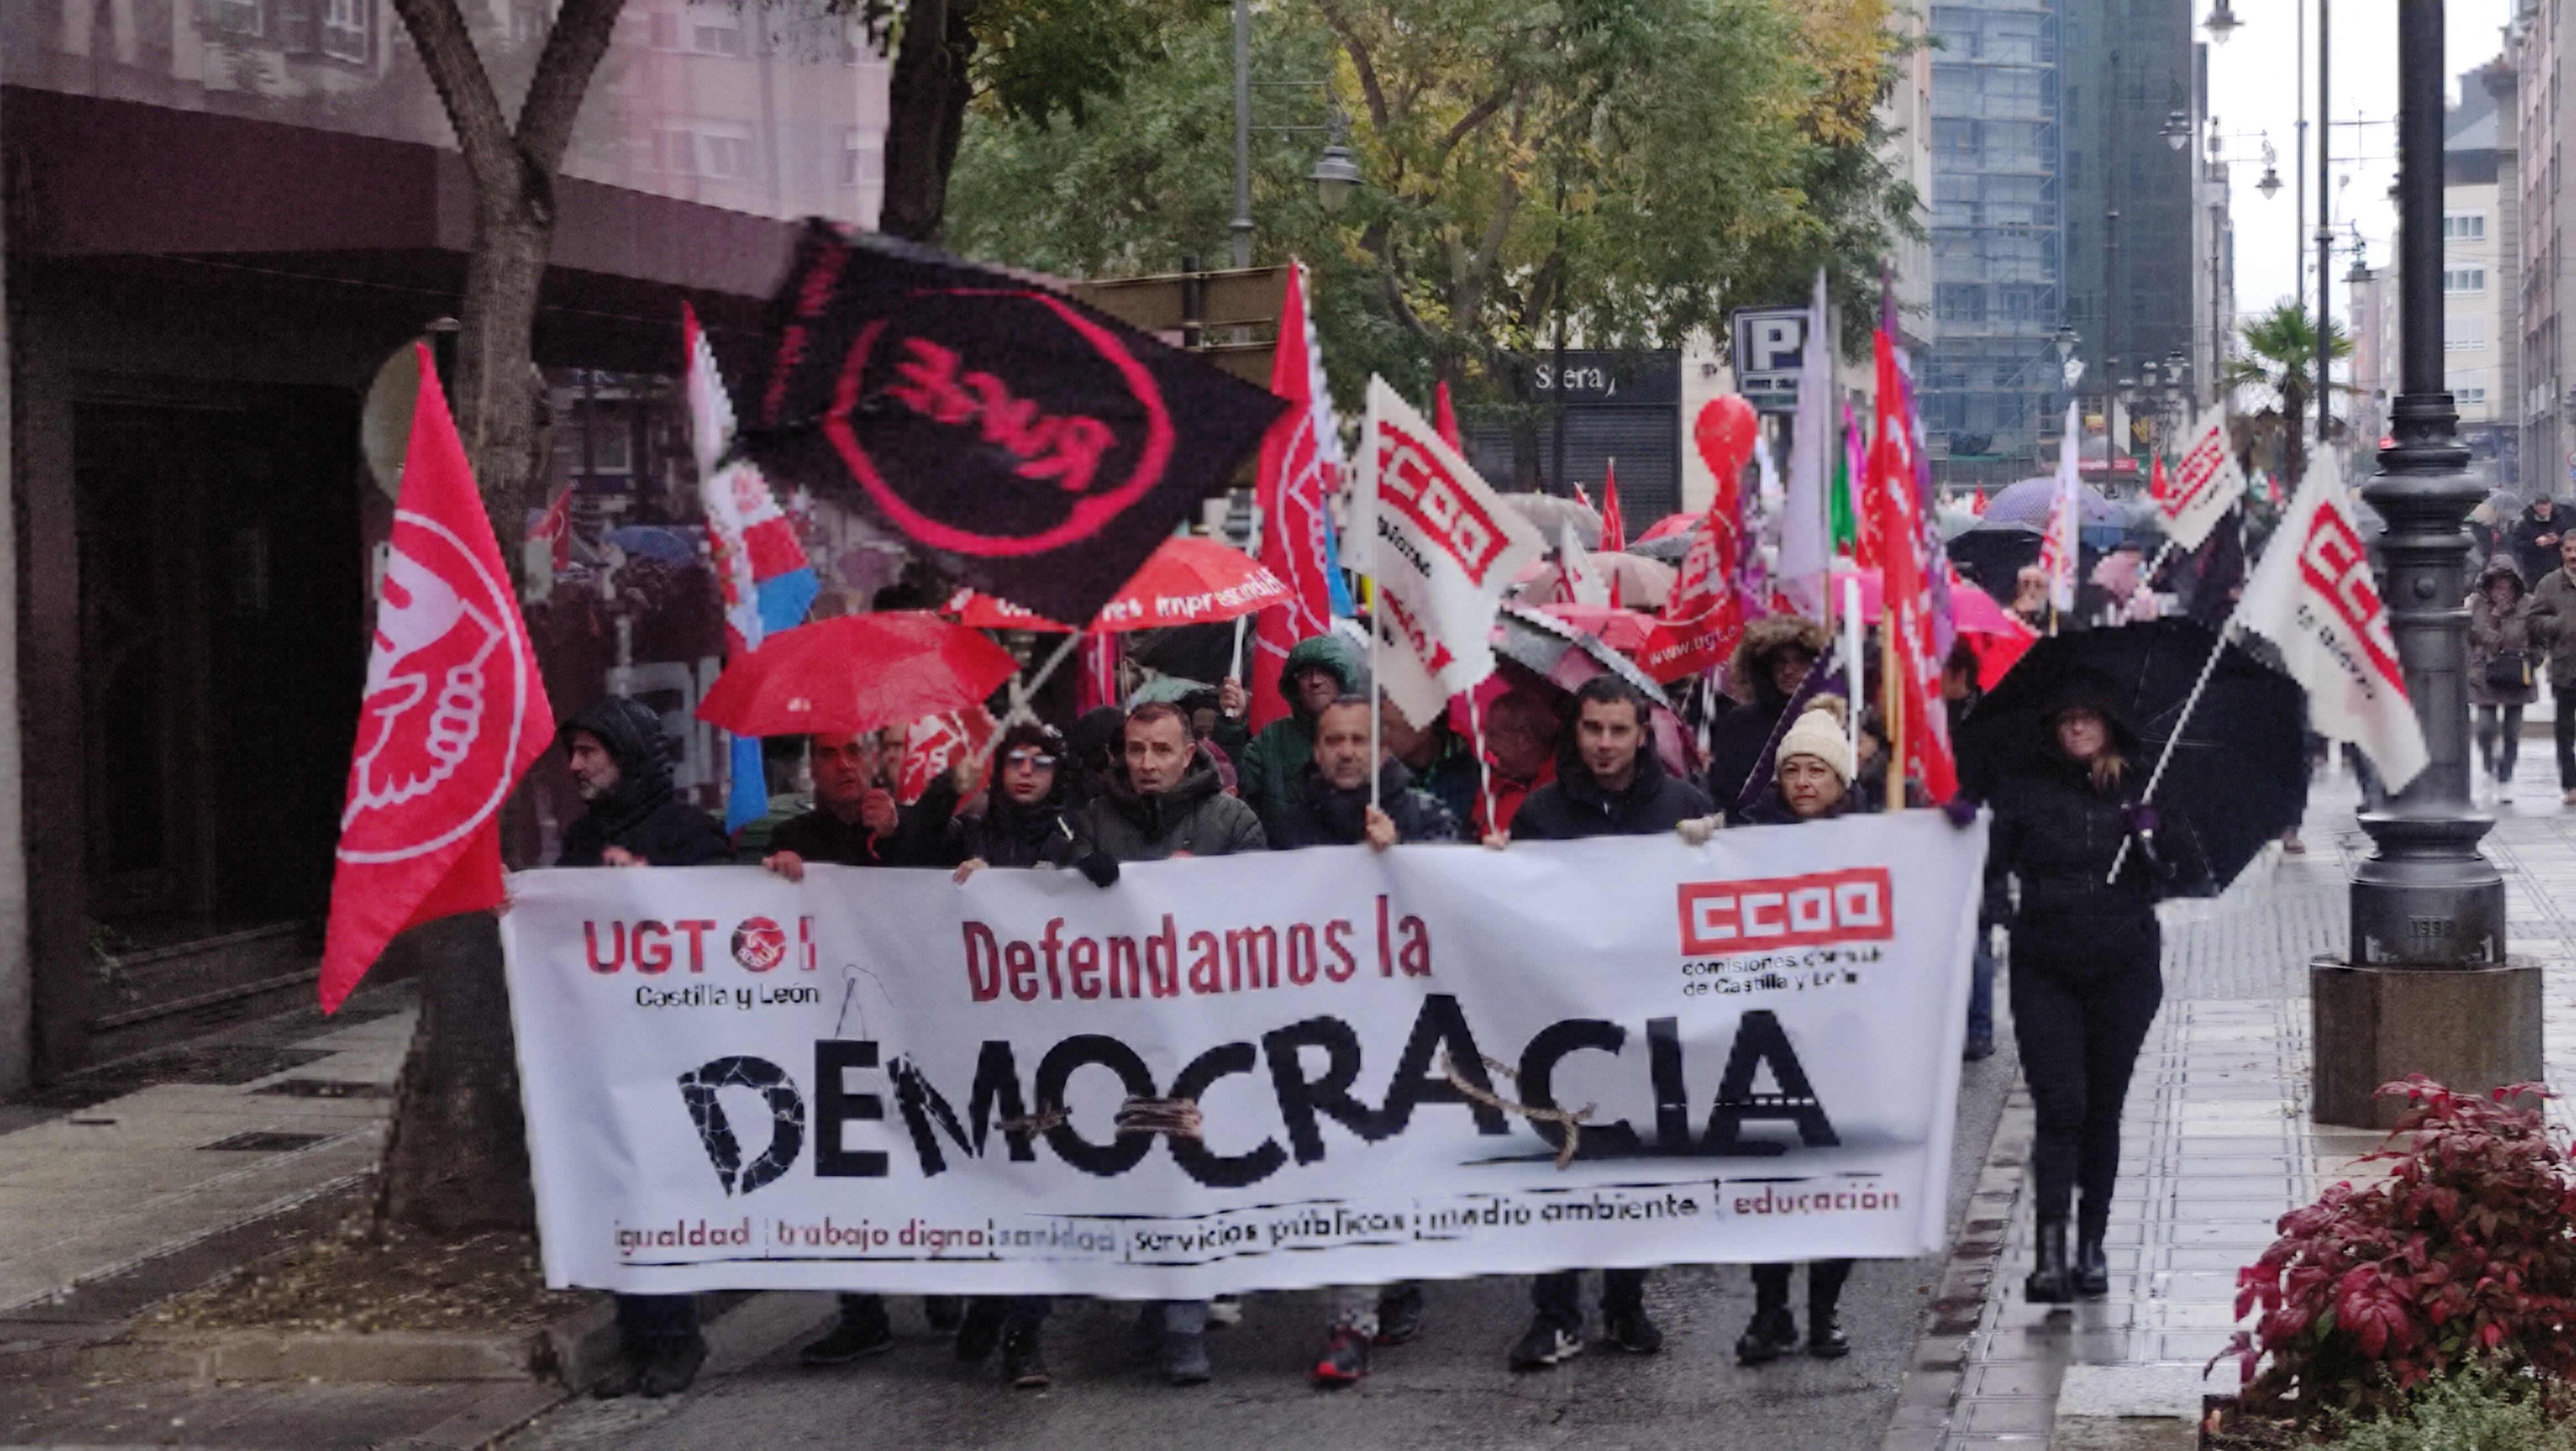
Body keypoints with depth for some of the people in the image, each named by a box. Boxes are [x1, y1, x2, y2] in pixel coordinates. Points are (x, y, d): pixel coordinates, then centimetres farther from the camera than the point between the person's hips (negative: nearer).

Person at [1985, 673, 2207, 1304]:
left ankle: (2092, 1248, 18)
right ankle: (2050, 1252, -15)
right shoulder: (2023, 790, 3)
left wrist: (2158, 833, -17)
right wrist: (2000, 905, -15)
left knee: (2103, 1110, 8)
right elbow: (1993, 865, 5)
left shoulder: (2142, 788, 5)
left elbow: (2194, 872, 1)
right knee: (2061, 1106, -12)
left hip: (2123, 972, 1)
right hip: (2046, 972, -1)